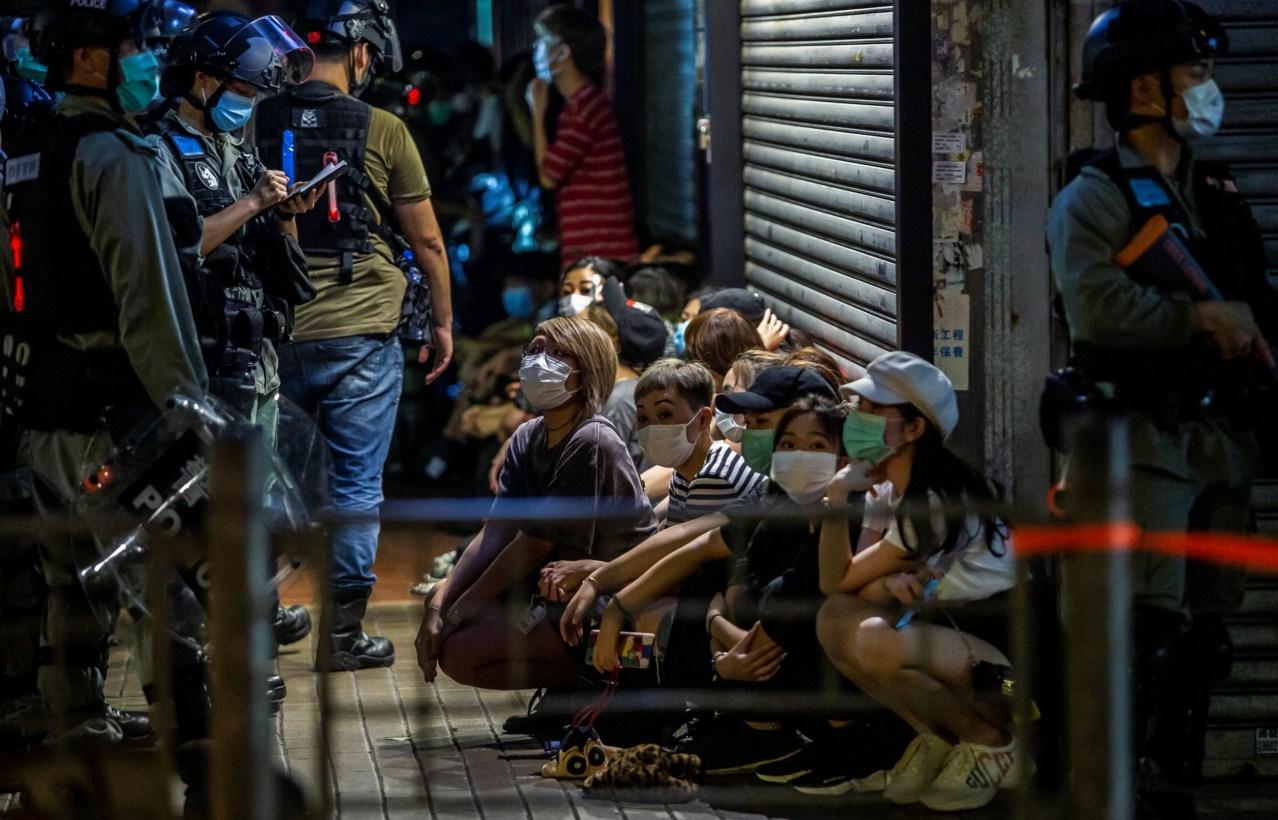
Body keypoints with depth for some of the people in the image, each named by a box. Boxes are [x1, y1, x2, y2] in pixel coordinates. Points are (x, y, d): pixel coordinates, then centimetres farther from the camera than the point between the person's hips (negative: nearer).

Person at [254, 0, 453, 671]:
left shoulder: (257, 126, 2)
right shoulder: (382, 131, -7)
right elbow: (427, 242, -1)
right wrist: (443, 323, 12)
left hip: (277, 333, 3)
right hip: (362, 336, -3)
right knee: (356, 486, 3)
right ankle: (346, 632, 5)